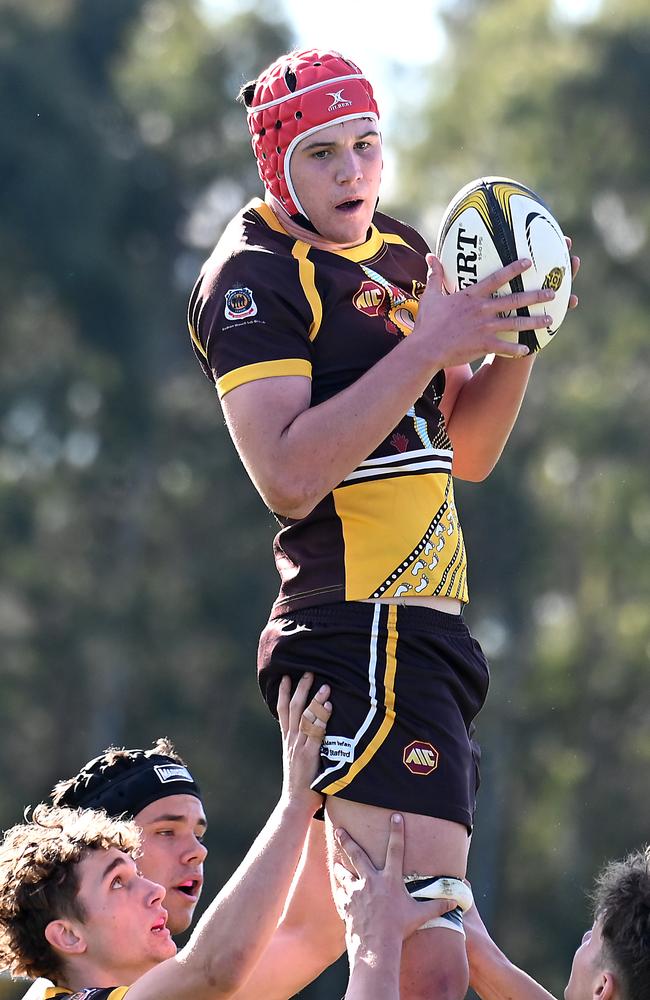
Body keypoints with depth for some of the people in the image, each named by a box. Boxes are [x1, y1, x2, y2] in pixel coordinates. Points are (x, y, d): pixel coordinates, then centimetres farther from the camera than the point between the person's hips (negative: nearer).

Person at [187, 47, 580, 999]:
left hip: (424, 628, 10)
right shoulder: (255, 275, -8)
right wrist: (428, 345, -21)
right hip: (364, 639, -10)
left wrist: (511, 338, 4)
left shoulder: (400, 252, 19)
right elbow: (289, 477, -20)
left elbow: (465, 452, 22)